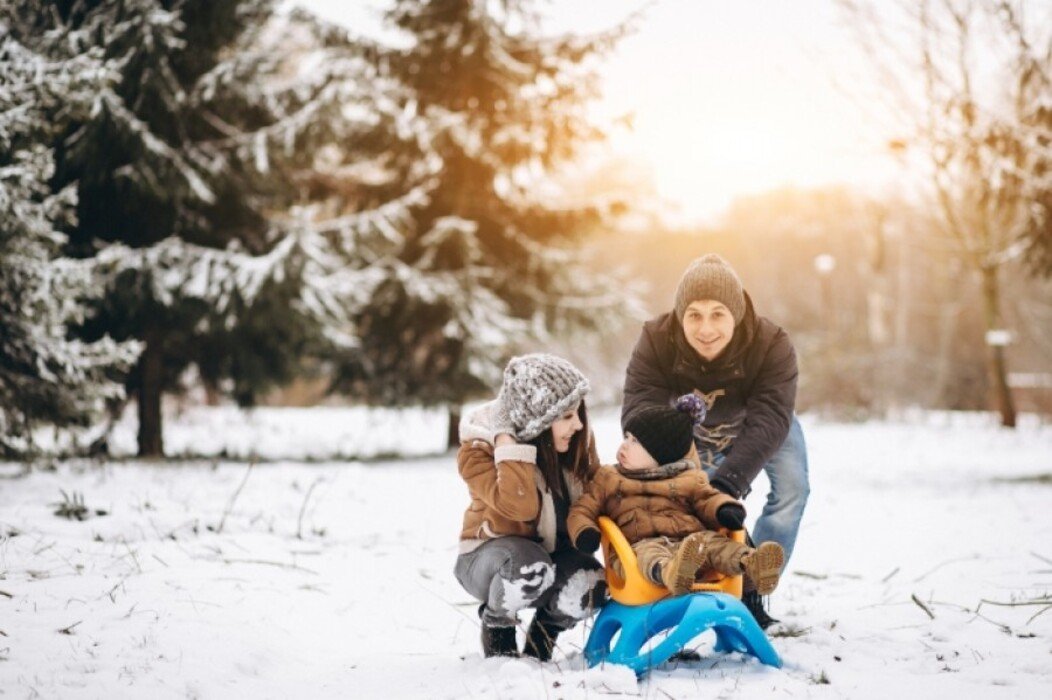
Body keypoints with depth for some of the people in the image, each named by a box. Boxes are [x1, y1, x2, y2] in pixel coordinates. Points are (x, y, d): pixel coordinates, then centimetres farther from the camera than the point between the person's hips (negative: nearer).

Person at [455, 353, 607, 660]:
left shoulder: (578, 439, -7)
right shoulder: (477, 450, -21)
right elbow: (521, 506, -36)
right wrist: (507, 441, -36)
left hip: (556, 551, 4)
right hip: (491, 556, -4)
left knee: (588, 587, -29)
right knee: (529, 568, -38)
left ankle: (546, 628, 6)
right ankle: (496, 624, -4)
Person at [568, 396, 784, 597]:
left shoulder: (687, 481, 21)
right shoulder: (608, 480, 23)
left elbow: (707, 499, 15)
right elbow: (583, 509, 20)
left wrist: (724, 510, -10)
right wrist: (584, 531, -4)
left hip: (690, 540, 3)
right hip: (640, 544, -2)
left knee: (710, 541, -27)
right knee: (647, 552, -37)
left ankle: (749, 562, -54)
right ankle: (667, 573, -71)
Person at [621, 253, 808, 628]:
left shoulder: (772, 344, -38)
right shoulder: (656, 341, -34)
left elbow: (768, 422, -44)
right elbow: (638, 413, -40)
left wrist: (728, 482, -58)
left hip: (761, 426, -2)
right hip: (693, 431, 2)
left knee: (792, 489, -20)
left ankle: (749, 592, -11)